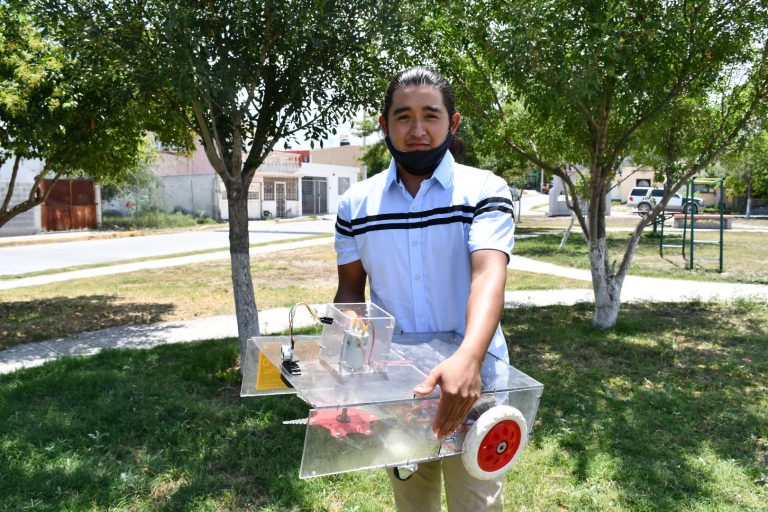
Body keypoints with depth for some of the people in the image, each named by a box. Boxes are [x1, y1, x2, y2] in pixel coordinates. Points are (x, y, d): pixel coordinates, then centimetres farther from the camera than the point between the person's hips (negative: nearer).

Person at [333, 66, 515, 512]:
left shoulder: (484, 191, -10)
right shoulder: (356, 204, 0)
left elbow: (489, 275, -25)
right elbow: (351, 289, 8)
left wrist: (469, 359, -42)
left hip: (471, 380, -3)